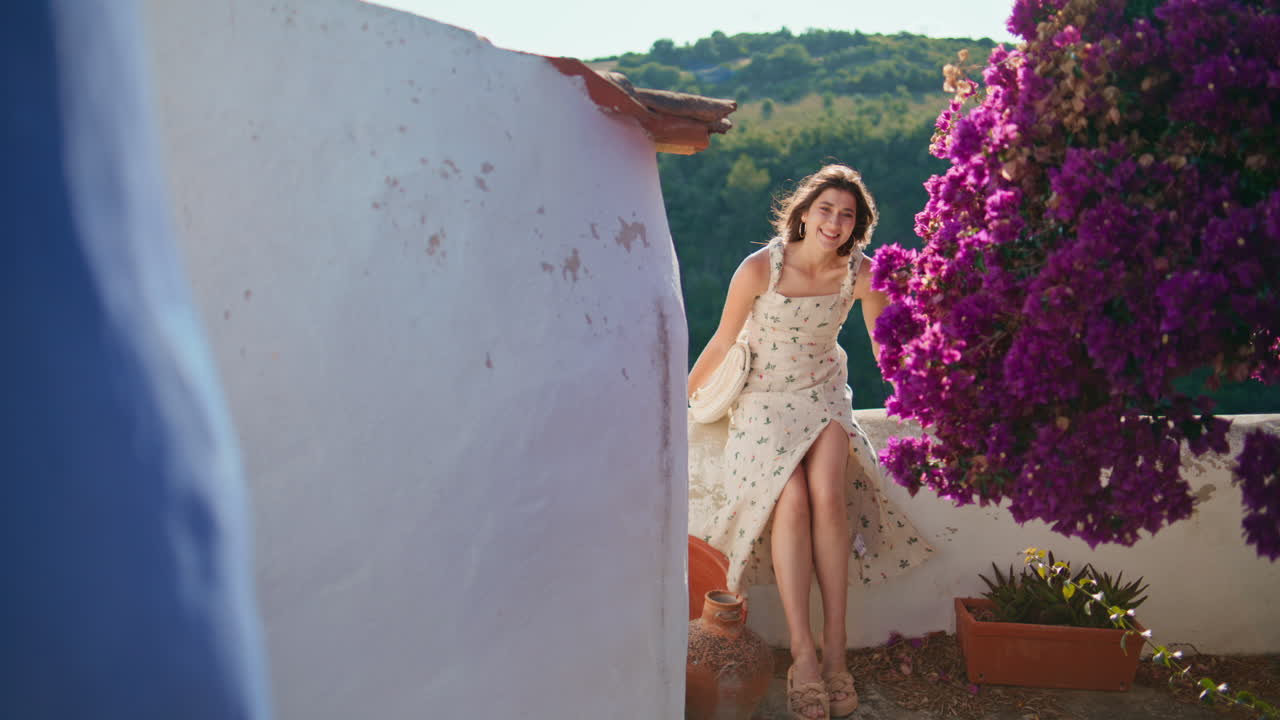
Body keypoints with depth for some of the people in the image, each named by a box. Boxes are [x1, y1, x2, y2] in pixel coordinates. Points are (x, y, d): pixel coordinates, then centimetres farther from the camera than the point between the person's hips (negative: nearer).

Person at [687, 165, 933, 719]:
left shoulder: (859, 274, -7)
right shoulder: (760, 268, -15)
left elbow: (885, 347, 7)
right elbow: (722, 344, -3)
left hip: (823, 395, 2)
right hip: (764, 399, -1)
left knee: (827, 491, -29)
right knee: (791, 500, -28)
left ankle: (834, 647, -23)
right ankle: (803, 655, -23)